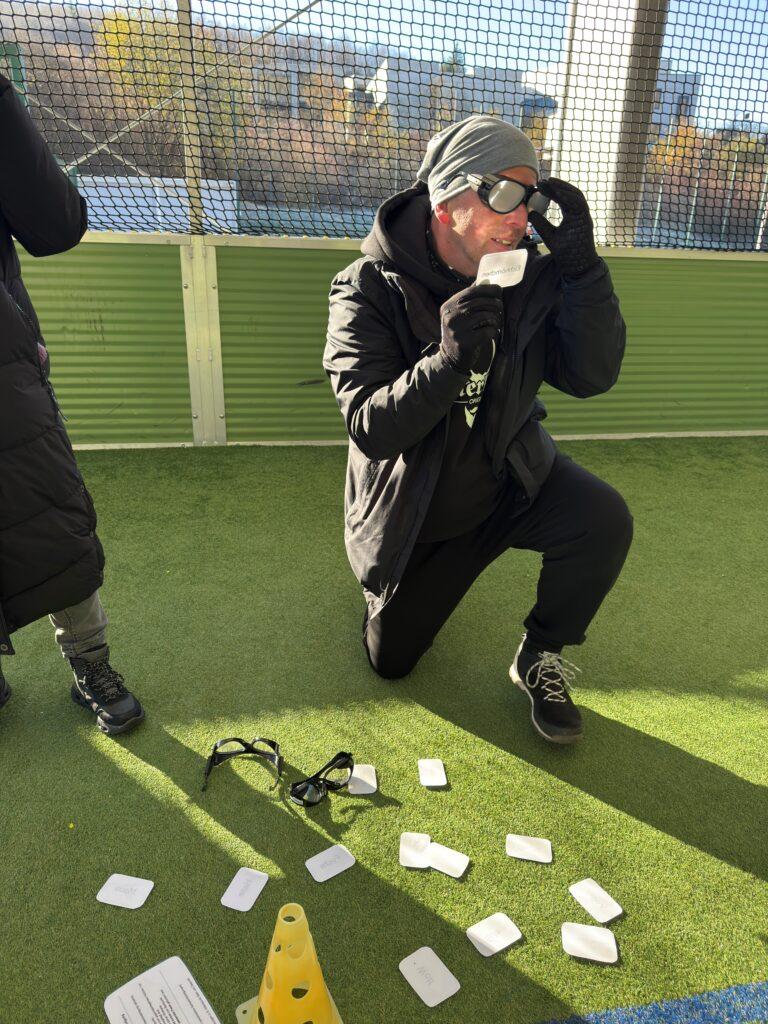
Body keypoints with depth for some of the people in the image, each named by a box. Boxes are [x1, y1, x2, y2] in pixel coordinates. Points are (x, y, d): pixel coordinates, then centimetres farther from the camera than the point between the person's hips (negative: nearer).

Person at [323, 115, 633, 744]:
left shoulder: (531, 278, -11)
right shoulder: (368, 289, -21)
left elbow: (592, 377, -16)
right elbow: (370, 428, -28)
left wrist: (582, 266, -26)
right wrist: (449, 358, -44)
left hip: (510, 479, 2)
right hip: (414, 512, -1)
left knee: (604, 521, -29)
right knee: (390, 662, 12)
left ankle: (541, 658, -1)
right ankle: (412, 586, 47)